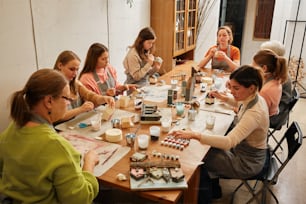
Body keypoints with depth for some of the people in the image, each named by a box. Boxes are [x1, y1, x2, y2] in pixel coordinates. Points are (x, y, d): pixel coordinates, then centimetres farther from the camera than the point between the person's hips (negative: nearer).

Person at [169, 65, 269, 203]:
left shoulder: (255, 113, -35)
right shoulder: (253, 98, -8)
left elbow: (228, 142, -46)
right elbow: (240, 103, 20)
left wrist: (194, 135, -50)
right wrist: (224, 97, 3)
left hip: (247, 163, -8)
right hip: (242, 149, 8)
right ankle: (213, 189, 35)